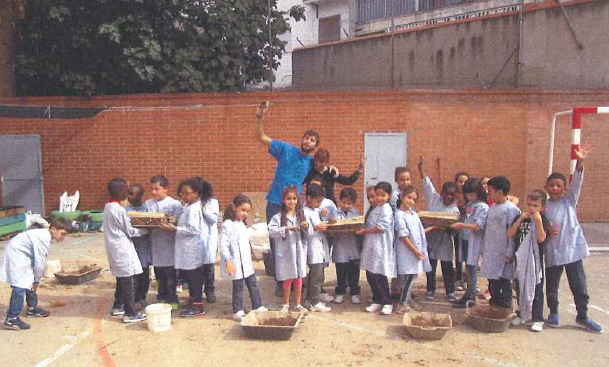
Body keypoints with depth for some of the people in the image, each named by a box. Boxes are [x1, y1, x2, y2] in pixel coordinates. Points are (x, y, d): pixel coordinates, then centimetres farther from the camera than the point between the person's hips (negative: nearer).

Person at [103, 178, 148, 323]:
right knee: (127, 282, -4)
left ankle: (117, 307, 31)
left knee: (121, 279, 20)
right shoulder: (119, 210, -19)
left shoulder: (108, 207, 8)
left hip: (115, 248, 9)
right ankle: (130, 314, 0)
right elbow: (129, 231, -12)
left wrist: (131, 221, 11)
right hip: (122, 249, -9)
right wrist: (146, 230, -2)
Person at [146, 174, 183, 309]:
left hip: (168, 242, -4)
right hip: (154, 241, 4)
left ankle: (172, 299, 13)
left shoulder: (174, 204, -6)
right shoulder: (148, 204, 7)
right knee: (158, 272, 14)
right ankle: (162, 296, 28)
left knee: (170, 272, 2)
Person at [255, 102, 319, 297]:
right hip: (275, 204, -2)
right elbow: (261, 137, -3)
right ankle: (280, 282, 13)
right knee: (276, 243, 2)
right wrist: (259, 117, -15)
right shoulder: (286, 149, -1)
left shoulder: (312, 162, 6)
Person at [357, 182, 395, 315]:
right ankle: (377, 301, 21)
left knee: (380, 276, -5)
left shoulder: (386, 209, -9)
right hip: (371, 246, 9)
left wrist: (365, 231, -11)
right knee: (370, 275, 10)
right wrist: (363, 232, 8)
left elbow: (381, 227, -18)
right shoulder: (375, 209, 17)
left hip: (381, 248, -9)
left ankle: (387, 303, 8)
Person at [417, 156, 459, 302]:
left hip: (444, 242, -1)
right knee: (430, 266, 11)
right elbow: (427, 182, -2)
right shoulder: (434, 198, -1)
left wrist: (449, 228, -28)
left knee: (447, 268, 7)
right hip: (430, 239, 1)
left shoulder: (455, 210, -5)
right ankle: (430, 290, 25)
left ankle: (450, 291, 21)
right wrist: (421, 168, -7)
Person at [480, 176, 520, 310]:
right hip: (490, 253, 7)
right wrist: (484, 249, 15)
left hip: (502, 254, -7)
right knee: (492, 280, 14)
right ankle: (494, 303, 26)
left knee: (504, 280, 1)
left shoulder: (511, 209, -13)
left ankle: (505, 308, 11)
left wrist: (510, 253, -15)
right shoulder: (492, 207, 12)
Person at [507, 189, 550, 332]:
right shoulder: (521, 218, 4)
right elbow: (510, 234, -5)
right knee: (520, 288, 14)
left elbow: (541, 238, -20)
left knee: (536, 290, 2)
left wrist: (538, 221, -27)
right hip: (520, 260, 4)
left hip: (535, 261, -4)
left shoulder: (543, 220, -6)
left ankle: (537, 319, 10)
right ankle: (521, 314, 28)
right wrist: (520, 219, -13)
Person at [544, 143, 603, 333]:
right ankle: (553, 313, 31)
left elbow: (576, 182, -14)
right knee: (552, 285, 11)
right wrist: (547, 231, -15)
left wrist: (580, 162, -28)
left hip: (573, 250, 0)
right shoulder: (544, 207, 2)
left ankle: (582, 316, 26)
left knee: (579, 285, 7)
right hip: (552, 252, 0)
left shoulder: (570, 200, 2)